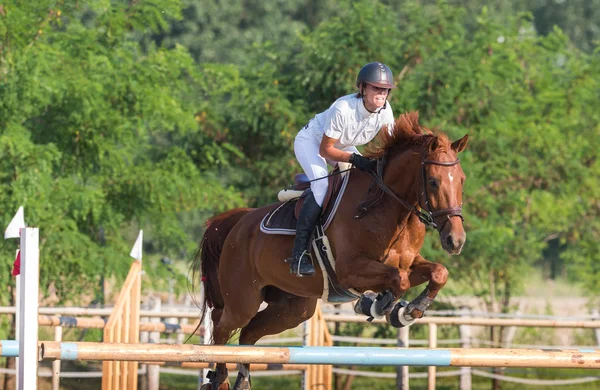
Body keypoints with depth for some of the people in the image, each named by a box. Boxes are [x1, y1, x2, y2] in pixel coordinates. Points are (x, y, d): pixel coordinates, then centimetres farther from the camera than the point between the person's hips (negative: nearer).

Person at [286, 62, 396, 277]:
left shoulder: (385, 110, -20)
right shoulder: (344, 109, -38)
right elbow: (325, 150, -31)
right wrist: (354, 159, -43)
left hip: (343, 146, 7)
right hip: (311, 141, -7)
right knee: (321, 185, -28)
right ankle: (299, 254, -27)